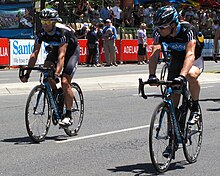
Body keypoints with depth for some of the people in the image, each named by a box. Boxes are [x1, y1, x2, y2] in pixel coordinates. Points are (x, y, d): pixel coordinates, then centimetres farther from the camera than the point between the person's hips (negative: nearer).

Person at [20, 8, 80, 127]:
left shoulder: (62, 32, -35)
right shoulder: (41, 33, -19)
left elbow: (62, 55, -43)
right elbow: (35, 53, -20)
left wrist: (57, 71, -56)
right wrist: (27, 73, -27)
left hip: (71, 51, -5)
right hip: (55, 50, 6)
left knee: (65, 82, -18)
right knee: (46, 68, -25)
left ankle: (68, 116, -11)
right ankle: (55, 93, 1)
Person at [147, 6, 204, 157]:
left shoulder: (188, 30, -35)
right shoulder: (159, 33, -22)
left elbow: (190, 54, -46)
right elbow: (155, 54, -29)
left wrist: (182, 75, -60)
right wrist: (152, 75, -45)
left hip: (194, 59, -4)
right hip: (176, 60, 4)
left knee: (192, 75, -40)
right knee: (172, 101, -5)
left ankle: (195, 108, -14)